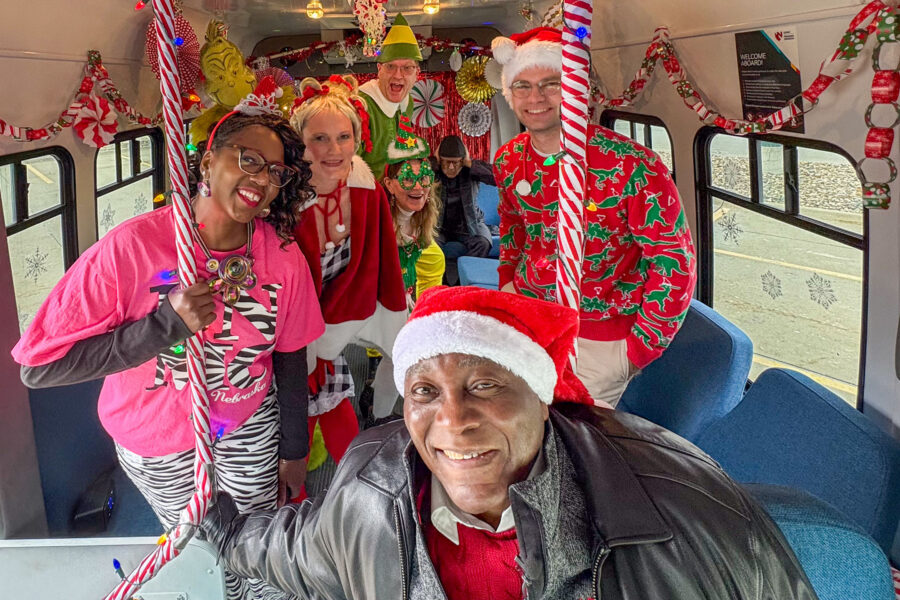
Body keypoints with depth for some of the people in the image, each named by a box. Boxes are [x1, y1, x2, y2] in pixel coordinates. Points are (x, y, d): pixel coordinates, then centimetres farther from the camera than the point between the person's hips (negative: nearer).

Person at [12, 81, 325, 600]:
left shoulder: (285, 256, -16)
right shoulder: (133, 245, -27)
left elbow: (290, 356, -2)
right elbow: (39, 366, -27)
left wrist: (294, 450, 6)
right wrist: (167, 323, -37)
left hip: (250, 428, 2)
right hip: (159, 443, -1)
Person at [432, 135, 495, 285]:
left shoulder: (472, 170, -9)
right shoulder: (433, 170, -9)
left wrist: (469, 163, -23)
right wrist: (435, 163, -20)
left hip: (469, 224, 0)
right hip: (440, 226, 0)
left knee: (482, 243, -30)